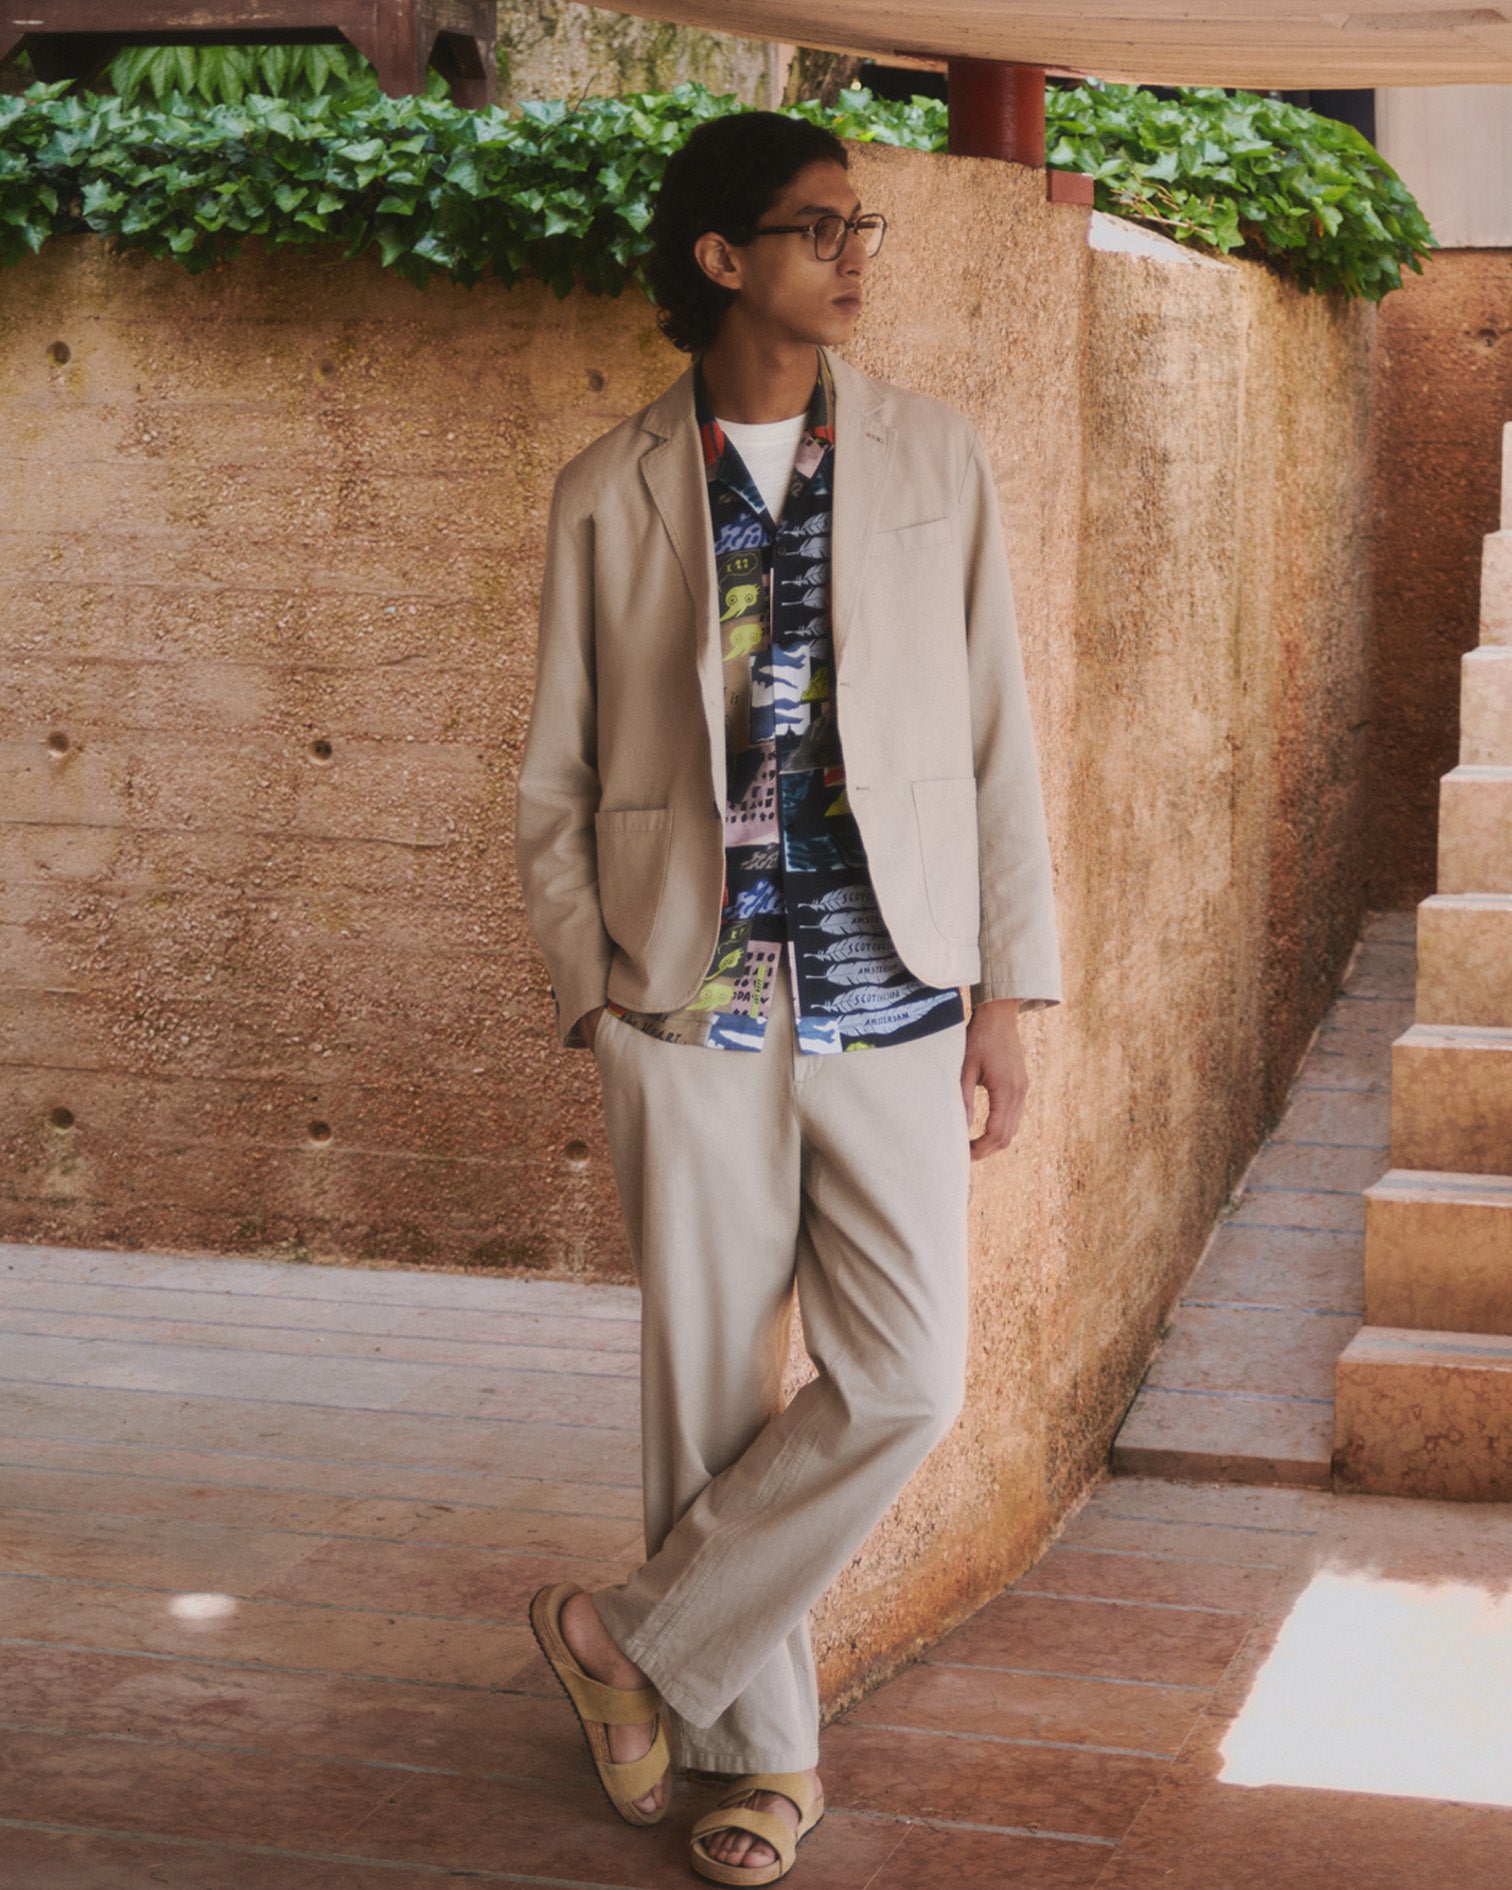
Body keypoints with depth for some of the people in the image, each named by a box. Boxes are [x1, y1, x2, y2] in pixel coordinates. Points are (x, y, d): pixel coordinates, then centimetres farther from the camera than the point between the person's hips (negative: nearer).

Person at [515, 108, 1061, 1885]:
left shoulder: (933, 458, 5)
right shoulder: (607, 494, 2)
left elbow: (995, 739, 6)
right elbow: (555, 782, 7)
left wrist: (1007, 992, 3)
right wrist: (592, 998, -1)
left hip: (883, 996, 1)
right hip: (691, 1004, -1)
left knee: (902, 1382, -7)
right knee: (712, 1383, 4)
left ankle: (638, 1641, 11)